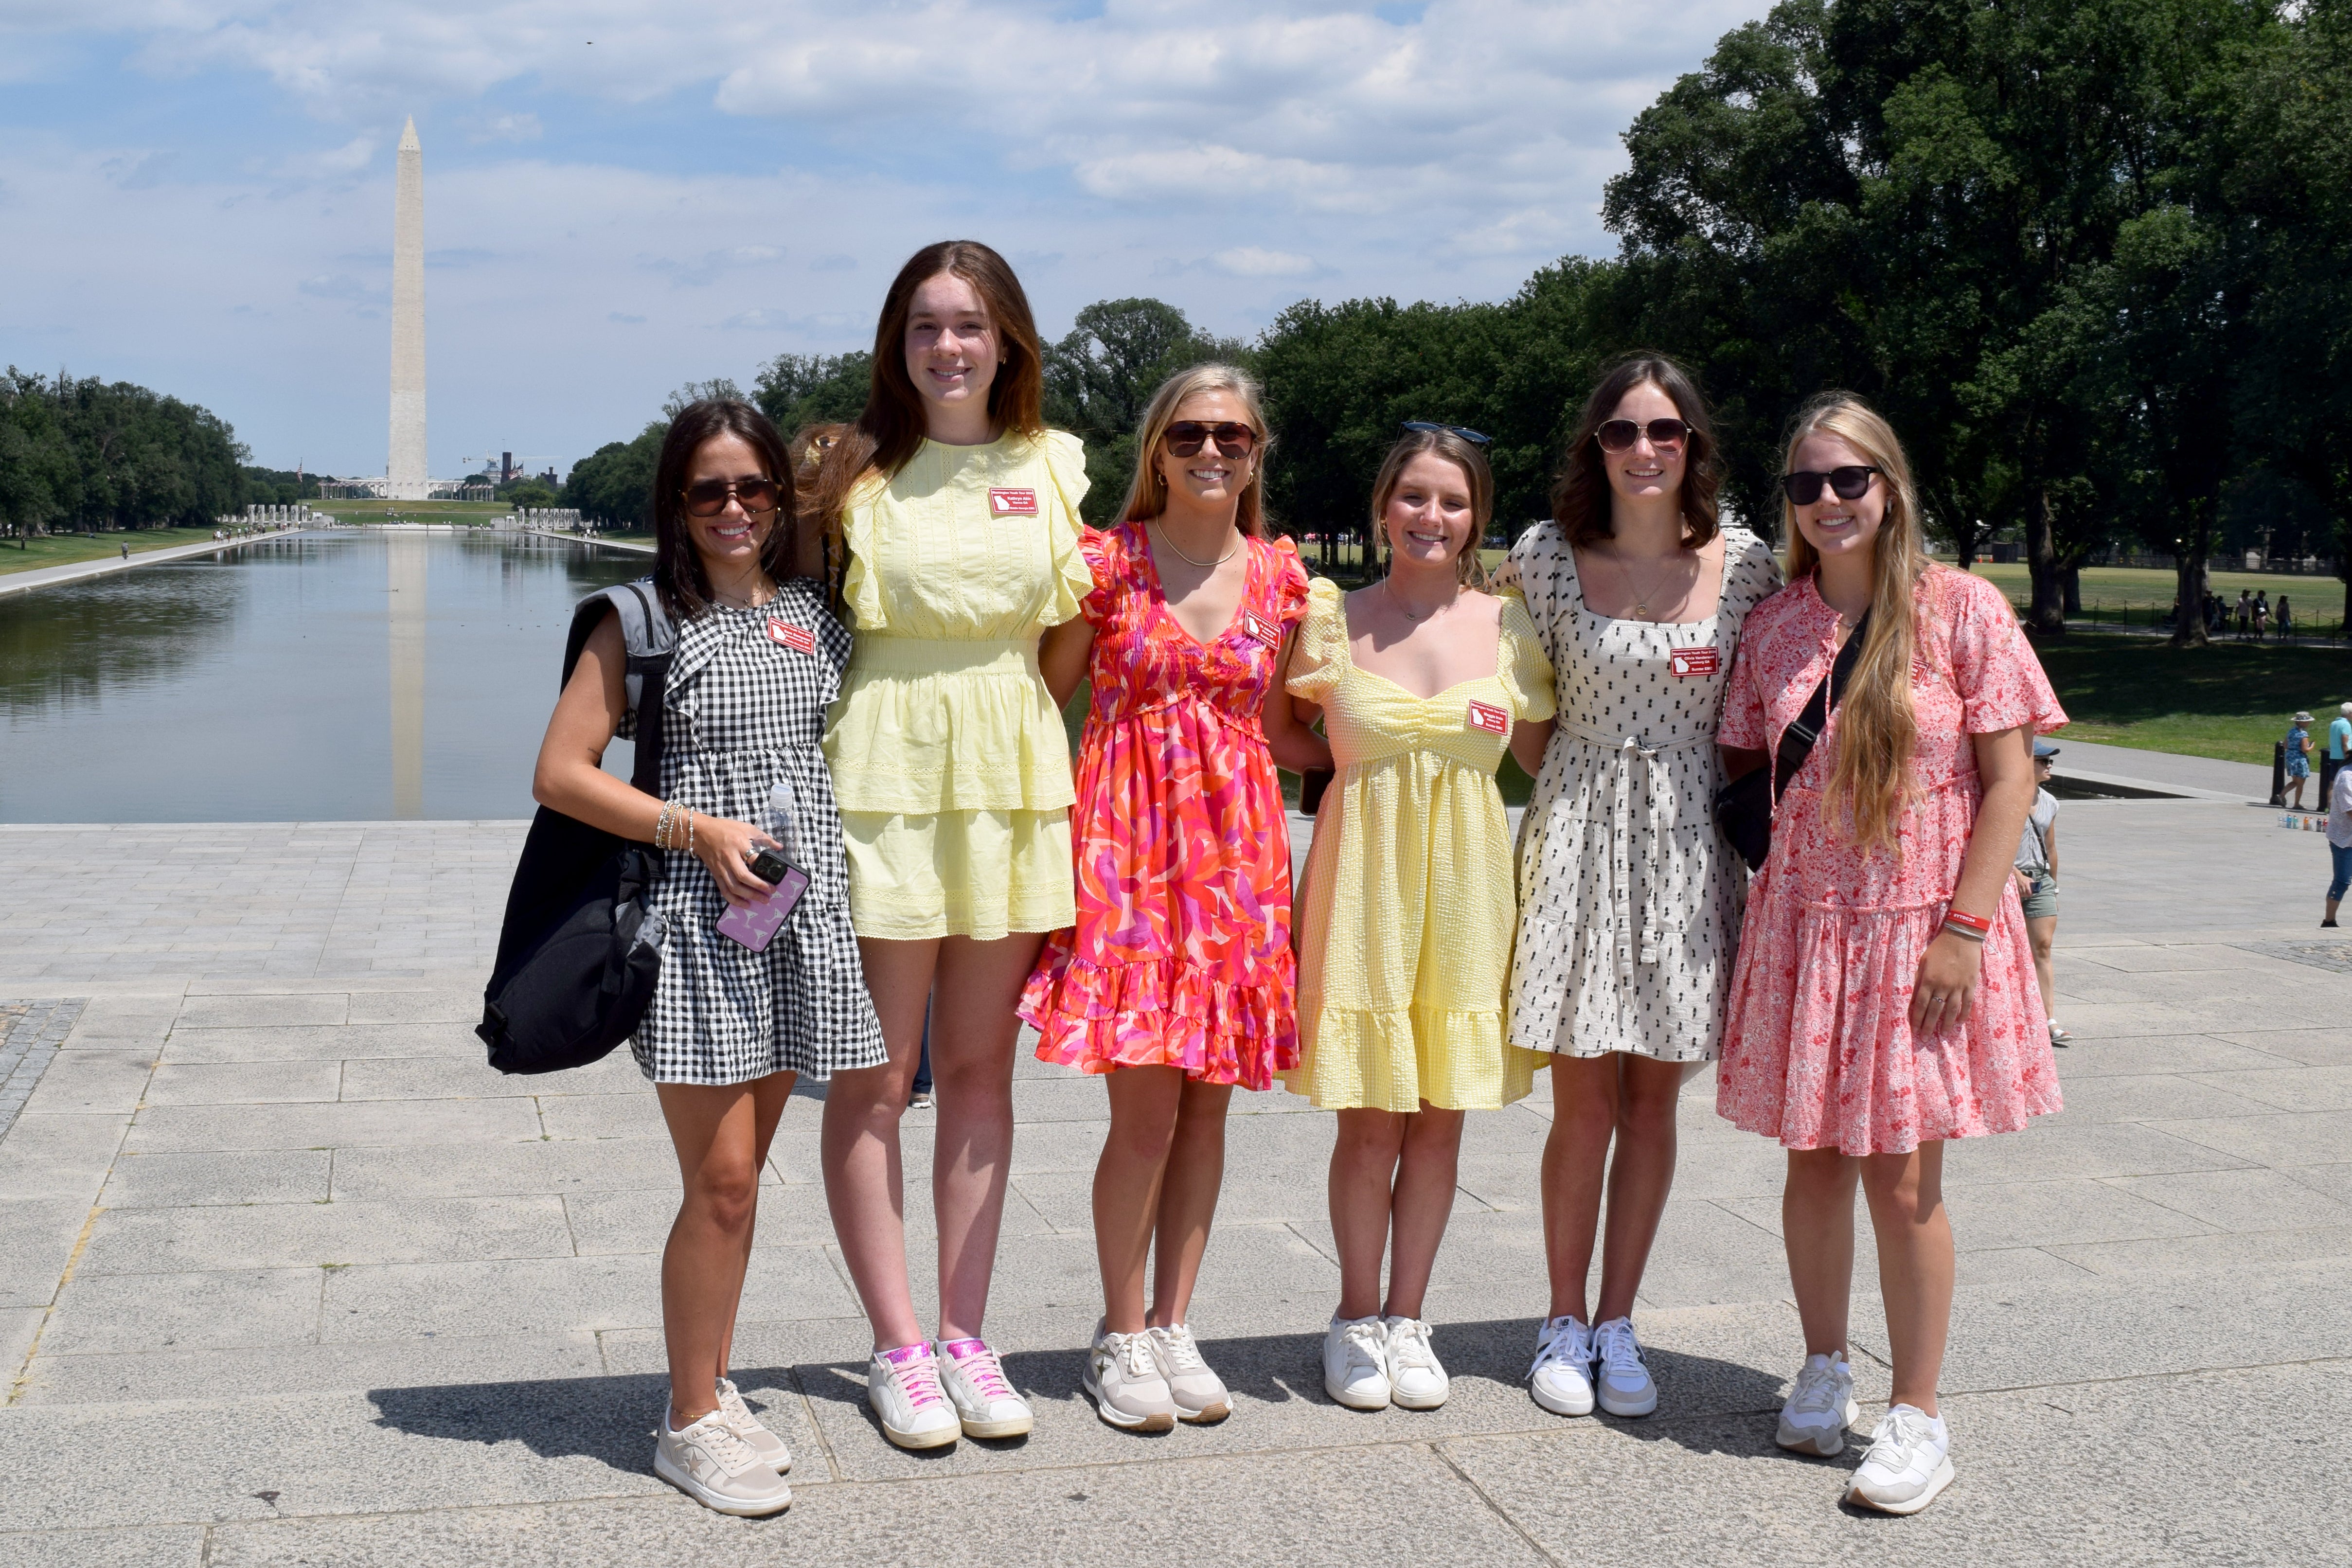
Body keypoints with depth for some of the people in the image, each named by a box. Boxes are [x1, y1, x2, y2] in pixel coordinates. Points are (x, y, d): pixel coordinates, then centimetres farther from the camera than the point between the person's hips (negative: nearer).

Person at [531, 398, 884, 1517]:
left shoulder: (813, 611, 11)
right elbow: (560, 773, -6)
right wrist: (697, 829, -15)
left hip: (804, 915, 5)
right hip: (698, 919, -4)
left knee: (740, 1173, 12)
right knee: (721, 1181, -4)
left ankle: (713, 1388, 25)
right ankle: (690, 1421, 10)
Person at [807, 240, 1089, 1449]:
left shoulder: (1053, 466, 8)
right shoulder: (857, 467, 0)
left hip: (1012, 773, 3)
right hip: (887, 771, -3)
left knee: (980, 1069, 10)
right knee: (875, 1077, 2)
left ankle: (966, 1336, 20)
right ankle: (898, 1347, 14)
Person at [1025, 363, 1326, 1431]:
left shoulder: (1279, 575, 8)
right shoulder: (1110, 562, -2)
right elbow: (1041, 697, 2)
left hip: (1237, 842, 4)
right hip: (1129, 836, -3)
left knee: (1209, 1097, 6)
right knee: (1145, 1104, -6)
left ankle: (1173, 1327, 20)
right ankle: (1121, 1338, 11)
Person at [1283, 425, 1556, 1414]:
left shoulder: (1505, 626, 4)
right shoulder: (1333, 619, -1)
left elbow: (1544, 754, 13)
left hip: (1466, 878, 2)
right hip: (1366, 871, -2)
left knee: (1441, 1114, 8)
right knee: (1370, 1118, 0)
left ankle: (1406, 1316, 22)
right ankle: (1356, 1319, 19)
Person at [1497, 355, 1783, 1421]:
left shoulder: (1744, 565, 1)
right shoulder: (1547, 557, -2)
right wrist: (1582, 784, -1)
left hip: (1691, 843, 2)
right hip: (1581, 834, -1)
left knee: (1654, 1097, 7)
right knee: (1584, 1098, 1)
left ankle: (1616, 1325, 19)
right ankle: (1564, 1322, 17)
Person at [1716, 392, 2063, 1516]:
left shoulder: (1961, 609, -6)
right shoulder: (1773, 627, 5)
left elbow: (2010, 779, -7)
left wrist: (1965, 926, -13)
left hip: (1923, 927, -3)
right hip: (1802, 924, 3)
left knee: (1903, 1178, 0)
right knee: (1815, 1158, 10)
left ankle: (1917, 1414, 14)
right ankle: (1824, 1371, 29)